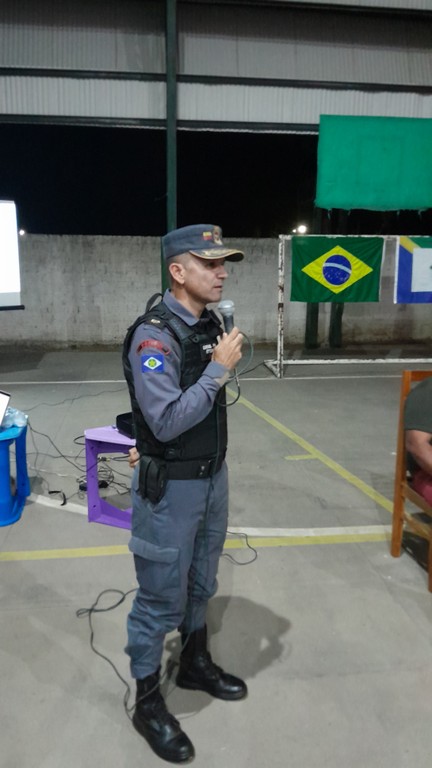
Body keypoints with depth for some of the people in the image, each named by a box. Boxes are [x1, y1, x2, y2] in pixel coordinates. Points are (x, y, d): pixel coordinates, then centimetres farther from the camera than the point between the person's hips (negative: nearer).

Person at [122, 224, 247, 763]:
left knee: (201, 583, 24)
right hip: (170, 488, -8)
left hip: (212, 476, 8)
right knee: (161, 597, 8)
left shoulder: (210, 324, 3)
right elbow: (167, 421, -28)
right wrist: (219, 370, -24)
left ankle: (195, 663, 47)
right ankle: (147, 702, 30)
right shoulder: (153, 335, -23)